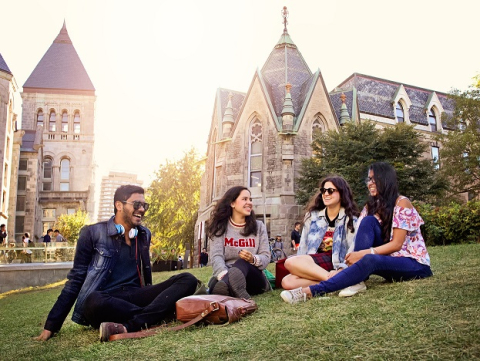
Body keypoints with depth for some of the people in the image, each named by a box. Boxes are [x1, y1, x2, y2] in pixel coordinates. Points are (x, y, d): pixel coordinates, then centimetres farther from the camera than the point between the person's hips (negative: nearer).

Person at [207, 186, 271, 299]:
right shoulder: (220, 227, 6)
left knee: (243, 263, -36)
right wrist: (225, 275, -32)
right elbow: (216, 256, -9)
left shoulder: (259, 226, 12)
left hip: (253, 278, -1)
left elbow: (266, 257, 4)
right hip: (227, 275, 1)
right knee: (215, 282, -34)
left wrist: (253, 259, -21)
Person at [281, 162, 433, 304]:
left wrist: (362, 254, -25)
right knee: (368, 221, -19)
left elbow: (396, 244, -17)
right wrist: (356, 255, -24)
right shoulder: (373, 205, 9)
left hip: (414, 263, -5)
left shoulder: (401, 203, -10)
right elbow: (363, 237, -3)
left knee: (369, 260, -37)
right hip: (388, 259, 5)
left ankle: (310, 291, -43)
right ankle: (357, 280, -27)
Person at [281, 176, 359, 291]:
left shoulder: (350, 220, 6)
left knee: (291, 262, -29)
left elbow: (353, 249, -8)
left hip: (336, 264, -5)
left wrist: (340, 270, -25)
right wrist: (301, 268, -1)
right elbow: (303, 246, 14)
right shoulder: (312, 216, 19)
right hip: (313, 267, 5)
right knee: (287, 282, -28)